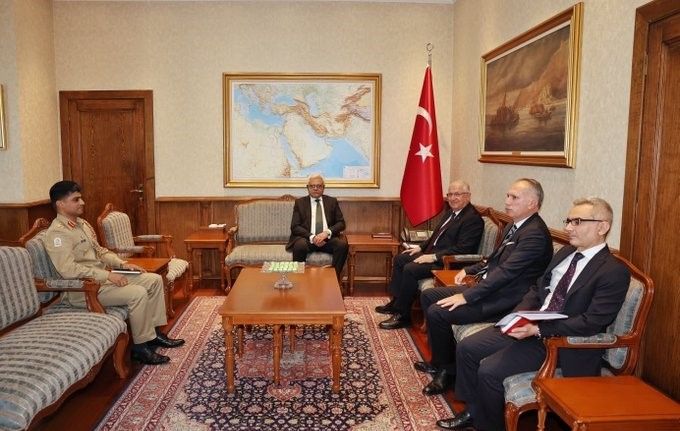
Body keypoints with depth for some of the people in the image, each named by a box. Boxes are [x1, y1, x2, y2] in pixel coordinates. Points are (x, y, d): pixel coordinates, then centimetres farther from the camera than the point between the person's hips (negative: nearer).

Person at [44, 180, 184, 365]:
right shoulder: (58, 232, -17)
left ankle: (154, 332, 7)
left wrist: (122, 263, 5)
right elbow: (68, 270, -26)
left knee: (155, 280, 1)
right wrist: (108, 275, -26)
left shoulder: (82, 224, 14)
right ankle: (141, 346, -12)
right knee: (138, 293, -28)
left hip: (103, 277, 10)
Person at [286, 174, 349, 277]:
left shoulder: (332, 201, 14)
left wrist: (327, 232, -14)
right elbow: (295, 227, 0)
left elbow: (341, 223, 7)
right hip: (307, 238, -1)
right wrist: (312, 237, -16)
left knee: (342, 244, -29)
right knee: (300, 245, -35)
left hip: (328, 238, 2)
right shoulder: (300, 202, 9)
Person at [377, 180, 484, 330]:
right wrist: (421, 247, 12)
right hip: (432, 252, 11)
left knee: (410, 269, -25)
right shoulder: (452, 212, 13)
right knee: (400, 259, 10)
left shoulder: (473, 219, -17)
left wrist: (434, 257, -25)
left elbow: (462, 249, -24)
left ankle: (402, 315, -11)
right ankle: (396, 302, 16)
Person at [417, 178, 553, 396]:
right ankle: (440, 359, 18)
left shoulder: (535, 234, -20)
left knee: (437, 312, -20)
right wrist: (469, 270, 13)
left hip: (503, 300, -10)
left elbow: (505, 272, -26)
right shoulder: (513, 226, 11)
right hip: (489, 286, 10)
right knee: (428, 296, 8)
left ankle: (446, 370, 3)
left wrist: (466, 296, -26)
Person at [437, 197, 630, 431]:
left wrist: (538, 330, -25)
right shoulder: (566, 252, 11)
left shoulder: (614, 272, -14)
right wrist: (519, 315, -3)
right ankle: (473, 410, 19)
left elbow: (591, 323, -21)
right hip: (529, 325, 8)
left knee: (489, 370, -20)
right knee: (467, 348, 0)